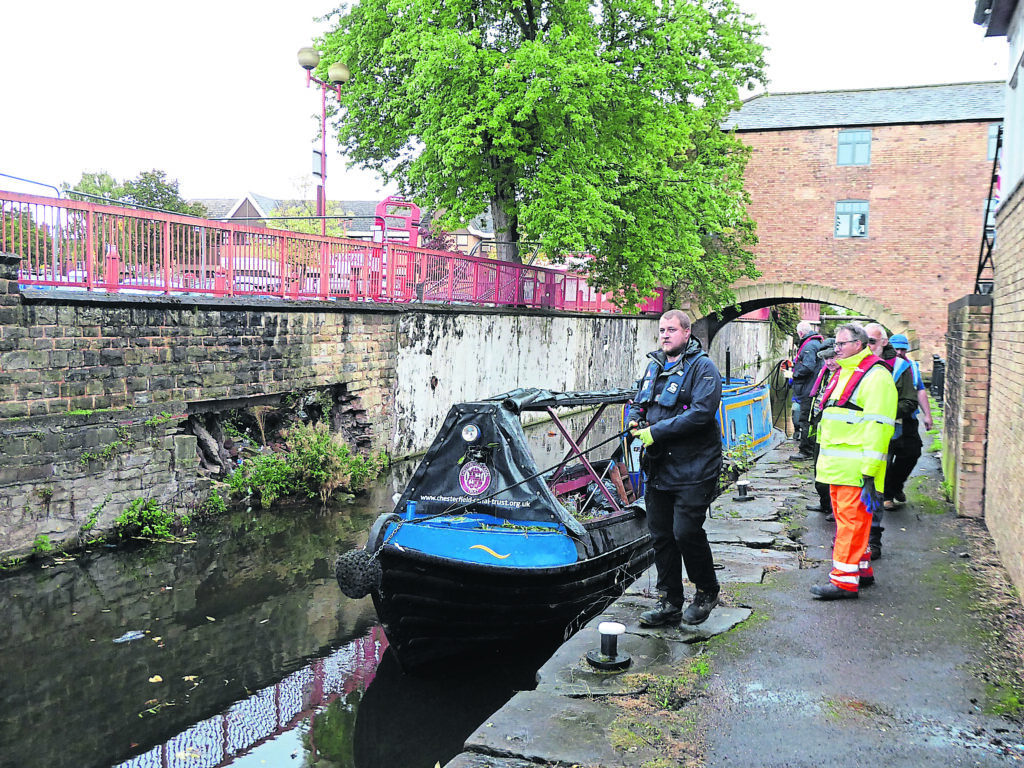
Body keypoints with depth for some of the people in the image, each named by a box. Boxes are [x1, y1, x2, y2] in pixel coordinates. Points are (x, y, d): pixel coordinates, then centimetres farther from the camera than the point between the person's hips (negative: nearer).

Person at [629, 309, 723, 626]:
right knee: (661, 536, 9)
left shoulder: (702, 368, -8)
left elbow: (701, 412, -20)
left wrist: (656, 432, -20)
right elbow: (637, 402, 23)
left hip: (693, 469, -7)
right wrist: (635, 421, -1)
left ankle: (707, 591, 17)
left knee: (686, 532, -9)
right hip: (659, 468, 7)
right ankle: (670, 603, 21)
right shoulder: (654, 366, 15)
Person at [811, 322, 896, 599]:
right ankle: (862, 569, 27)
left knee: (851, 520, -7)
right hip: (837, 464, 10)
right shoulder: (843, 372, 19)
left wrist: (869, 472, -22)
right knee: (844, 518, 15)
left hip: (856, 468, -10)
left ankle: (845, 580, -3)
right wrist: (823, 459, 23)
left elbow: (878, 427, -18)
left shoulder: (875, 376, -12)